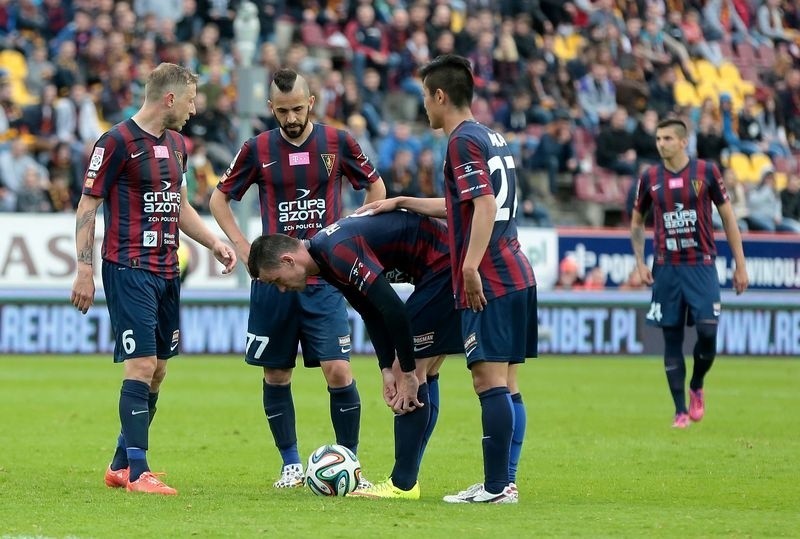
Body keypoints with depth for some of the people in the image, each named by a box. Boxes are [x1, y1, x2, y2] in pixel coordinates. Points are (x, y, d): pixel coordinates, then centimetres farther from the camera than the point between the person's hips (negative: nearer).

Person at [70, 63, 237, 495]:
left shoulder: (175, 144, 15)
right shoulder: (117, 142, -10)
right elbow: (87, 206, -8)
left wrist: (214, 243, 16)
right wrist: (84, 270, -13)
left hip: (167, 271, 8)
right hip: (129, 271, -8)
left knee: (157, 370, 10)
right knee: (141, 366, -12)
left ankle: (121, 465, 20)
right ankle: (137, 473, -9)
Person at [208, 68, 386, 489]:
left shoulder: (337, 142, 0)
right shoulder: (258, 149, 1)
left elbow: (375, 186, 14)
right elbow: (219, 197, 13)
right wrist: (242, 247, 2)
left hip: (324, 278, -1)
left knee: (338, 371, -10)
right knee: (276, 374, 5)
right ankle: (291, 465, 17)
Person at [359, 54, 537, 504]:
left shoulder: (464, 140, -9)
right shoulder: (493, 138, 19)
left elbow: (485, 207, -20)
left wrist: (471, 266, -26)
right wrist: (402, 203, 36)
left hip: (489, 281, -10)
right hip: (517, 276, 10)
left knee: (490, 380, -10)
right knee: (507, 385, 9)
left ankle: (496, 487, -12)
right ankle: (507, 481, 10)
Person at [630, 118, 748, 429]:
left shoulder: (706, 171, -2)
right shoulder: (650, 178, 3)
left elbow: (728, 217, 4)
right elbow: (637, 223, 16)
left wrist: (740, 265, 1)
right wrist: (640, 263, 4)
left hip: (701, 266, -2)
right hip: (666, 270, 2)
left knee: (707, 333, -12)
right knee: (672, 341, 1)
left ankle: (697, 386, 17)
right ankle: (680, 410, 10)